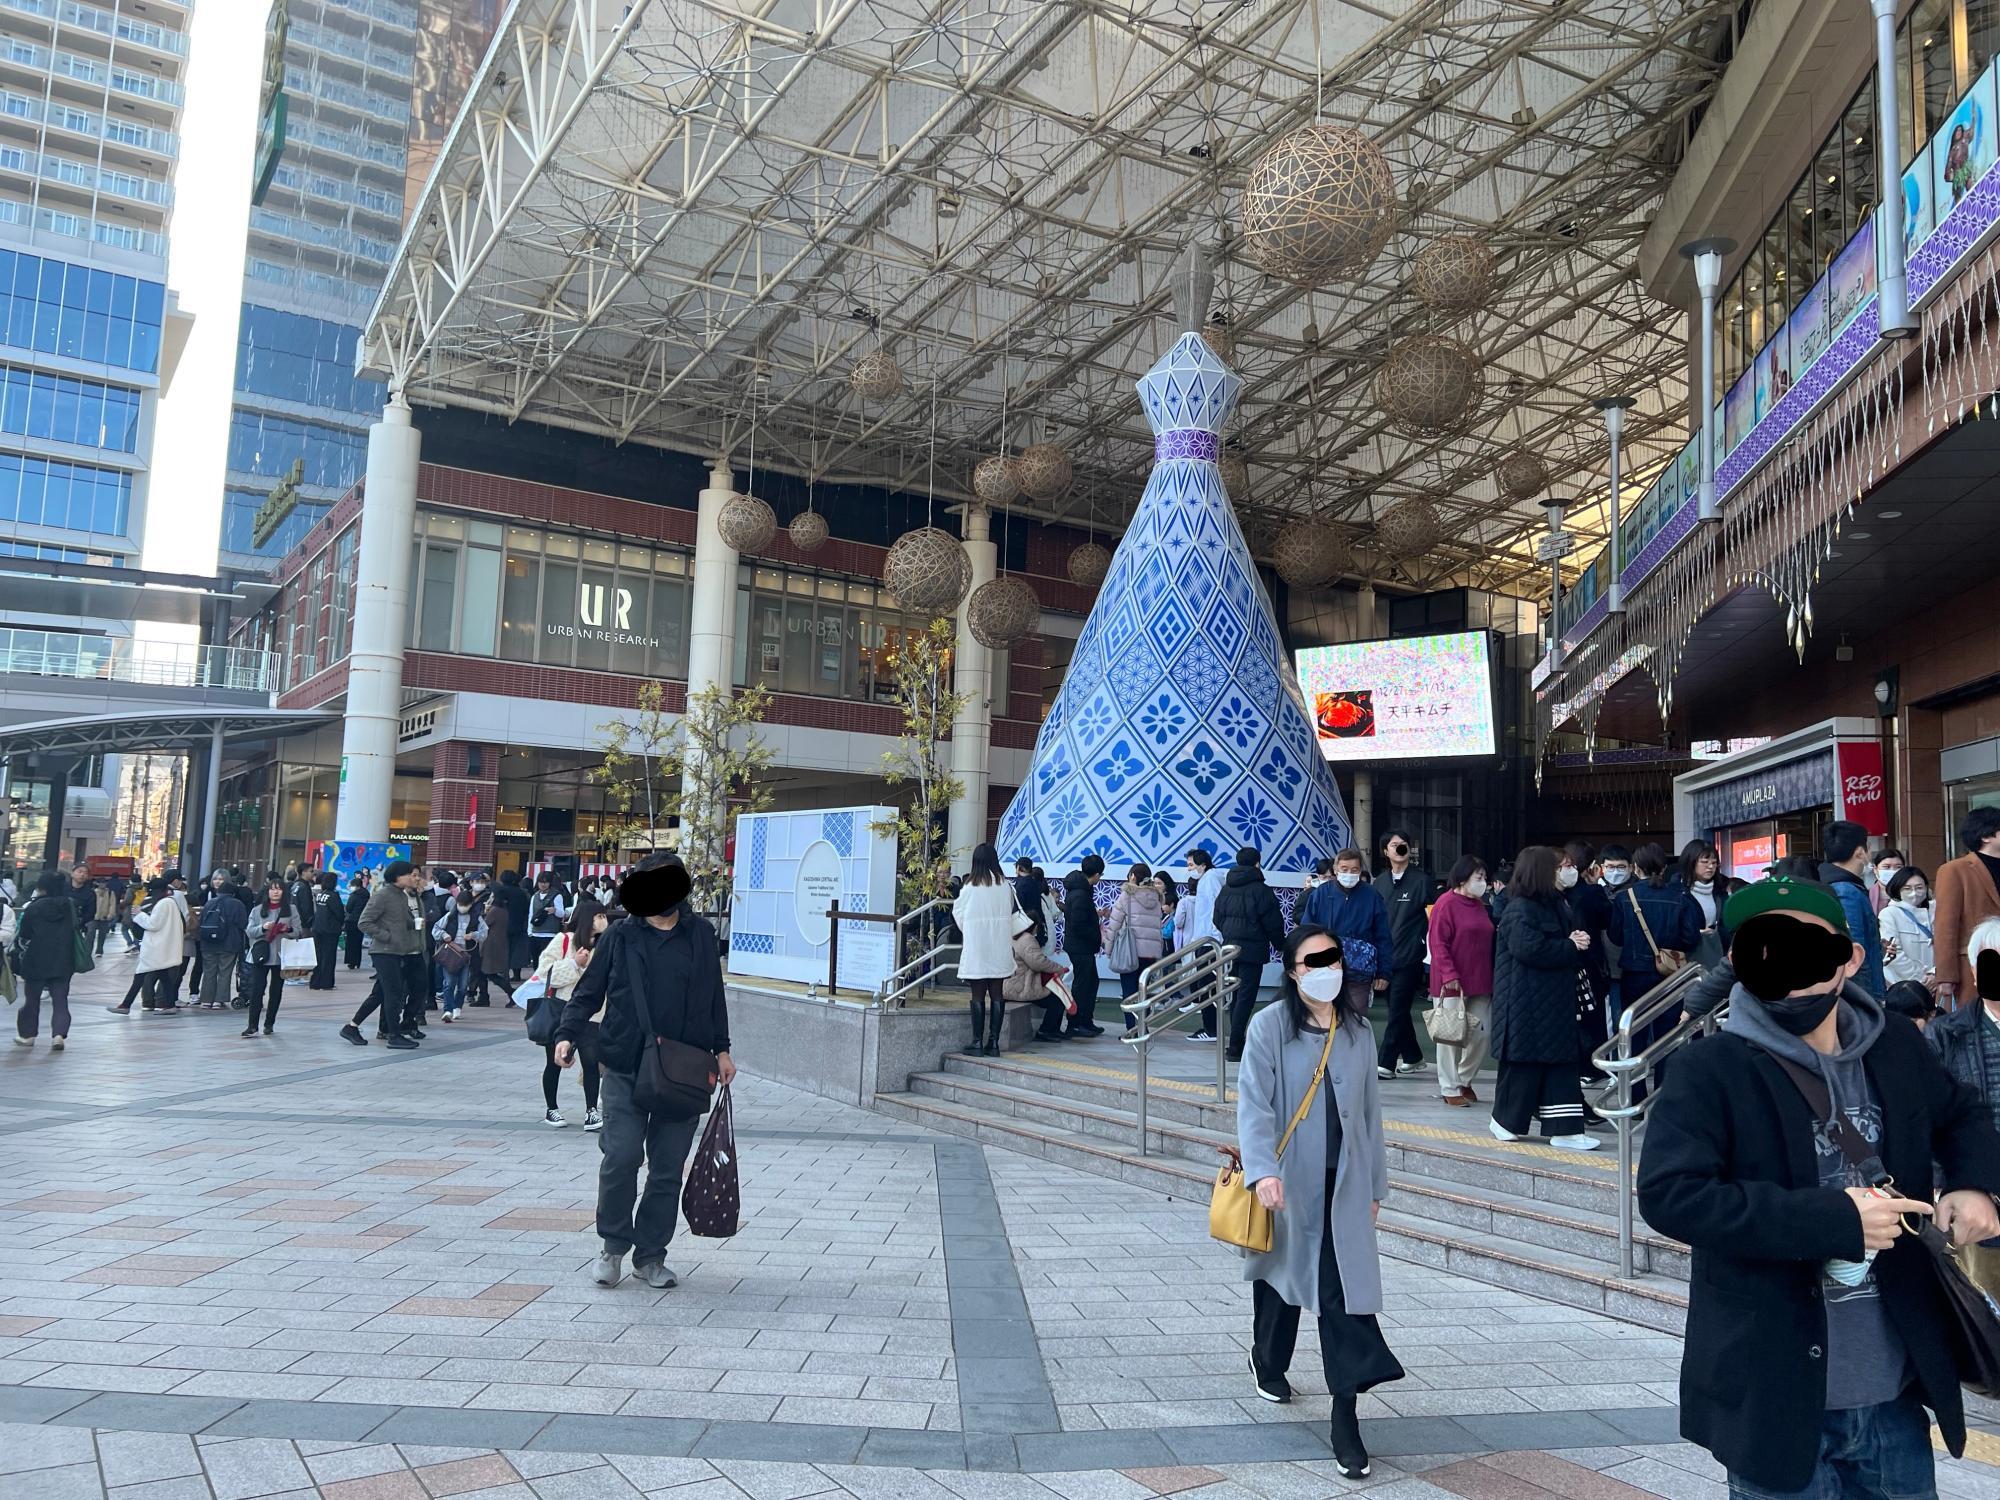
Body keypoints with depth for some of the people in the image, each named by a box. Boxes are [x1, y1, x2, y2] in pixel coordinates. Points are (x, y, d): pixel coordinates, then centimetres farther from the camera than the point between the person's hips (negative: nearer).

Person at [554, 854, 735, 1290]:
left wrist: (721, 1049, 14)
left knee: (668, 1168, 6)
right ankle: (614, 1247, 15)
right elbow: (588, 993, 7)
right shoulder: (619, 938, 4)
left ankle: (651, 1256, 20)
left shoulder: (701, 935, 9)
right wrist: (567, 1034, -7)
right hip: (625, 1069, -1)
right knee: (621, 1157, -7)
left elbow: (714, 997, 16)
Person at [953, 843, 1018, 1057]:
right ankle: (994, 1042, 7)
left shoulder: (970, 887, -9)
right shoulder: (1005, 885, -2)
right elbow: (1011, 914, 5)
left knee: (978, 995, 3)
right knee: (997, 995, 6)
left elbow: (958, 913, 2)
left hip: (976, 946, -2)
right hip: (1001, 947, 3)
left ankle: (978, 1042, 5)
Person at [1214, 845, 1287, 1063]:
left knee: (1236, 997, 16)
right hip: (1252, 951, -7)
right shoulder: (1261, 890, -12)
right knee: (1246, 998, -6)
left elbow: (1218, 919, 15)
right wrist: (1281, 945, 6)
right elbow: (1273, 923, -9)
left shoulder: (1226, 889, 8)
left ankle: (1236, 1044, 21)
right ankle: (1235, 1048, -9)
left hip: (1231, 947, 7)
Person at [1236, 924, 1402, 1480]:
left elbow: (1369, 1109, 9)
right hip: (1287, 1181, -2)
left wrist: (1376, 1182, 12)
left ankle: (1345, 1417, 1)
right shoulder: (1270, 1025, -10)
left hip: (1342, 1183, 2)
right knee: (1280, 1272, 17)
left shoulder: (1357, 1028, 3)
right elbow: (1253, 1102, -17)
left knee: (1346, 1291, -5)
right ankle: (1268, 1362, 44)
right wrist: (1262, 1171, -29)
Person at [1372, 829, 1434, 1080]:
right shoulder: (1380, 881, 10)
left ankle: (1385, 1063, -3)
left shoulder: (1421, 880, -3)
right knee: (1398, 1011, 12)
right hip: (1386, 956, 5)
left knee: (1397, 1012, -5)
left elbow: (1433, 918, -1)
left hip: (1409, 957, -5)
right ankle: (1412, 1058, 26)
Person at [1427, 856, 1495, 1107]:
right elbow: (1438, 943, -14)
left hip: (1480, 982, 7)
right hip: (1452, 983, -7)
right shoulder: (1446, 903, -10)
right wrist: (1449, 974, -21)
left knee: (1482, 1034, 6)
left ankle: (1464, 1080, 24)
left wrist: (1492, 976, 13)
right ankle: (1450, 1088, 11)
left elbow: (1487, 941, 19)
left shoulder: (1479, 904, 12)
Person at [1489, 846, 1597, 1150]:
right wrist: (1570, 947, -13)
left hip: (1556, 1001, 9)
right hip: (1527, 1003, -9)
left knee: (1562, 1062, 6)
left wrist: (1577, 941, -4)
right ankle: (1506, 1121, 16)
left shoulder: (1556, 906, 14)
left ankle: (1563, 1129, 8)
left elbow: (1574, 935, 20)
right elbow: (1531, 949, -24)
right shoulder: (1519, 910, -14)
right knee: (1524, 1063, 0)